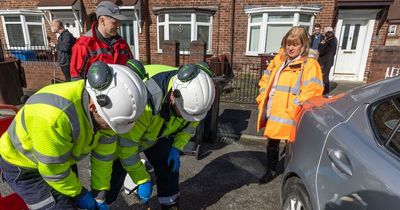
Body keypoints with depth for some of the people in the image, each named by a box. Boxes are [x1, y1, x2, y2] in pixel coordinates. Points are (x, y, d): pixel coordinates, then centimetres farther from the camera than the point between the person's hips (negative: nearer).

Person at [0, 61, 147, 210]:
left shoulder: (104, 100, -20)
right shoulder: (54, 116, -41)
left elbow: (103, 155, -11)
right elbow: (53, 169, -27)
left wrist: (99, 195, -5)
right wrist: (79, 193, -12)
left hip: (63, 158, 6)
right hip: (23, 167, -6)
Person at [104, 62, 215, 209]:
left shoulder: (191, 92, -23)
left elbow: (191, 122, -1)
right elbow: (126, 144, -32)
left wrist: (177, 147, -13)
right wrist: (142, 180, -24)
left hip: (158, 133, 5)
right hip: (123, 133, -4)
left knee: (169, 166, -1)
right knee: (114, 176, -6)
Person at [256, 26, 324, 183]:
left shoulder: (309, 64, -9)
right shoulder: (279, 60, 11)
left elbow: (311, 91, -18)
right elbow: (266, 80, 17)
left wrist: (293, 108, -22)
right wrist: (262, 99, 6)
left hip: (289, 115, -6)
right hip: (272, 112, 6)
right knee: (272, 143, 16)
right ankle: (271, 170, 36)